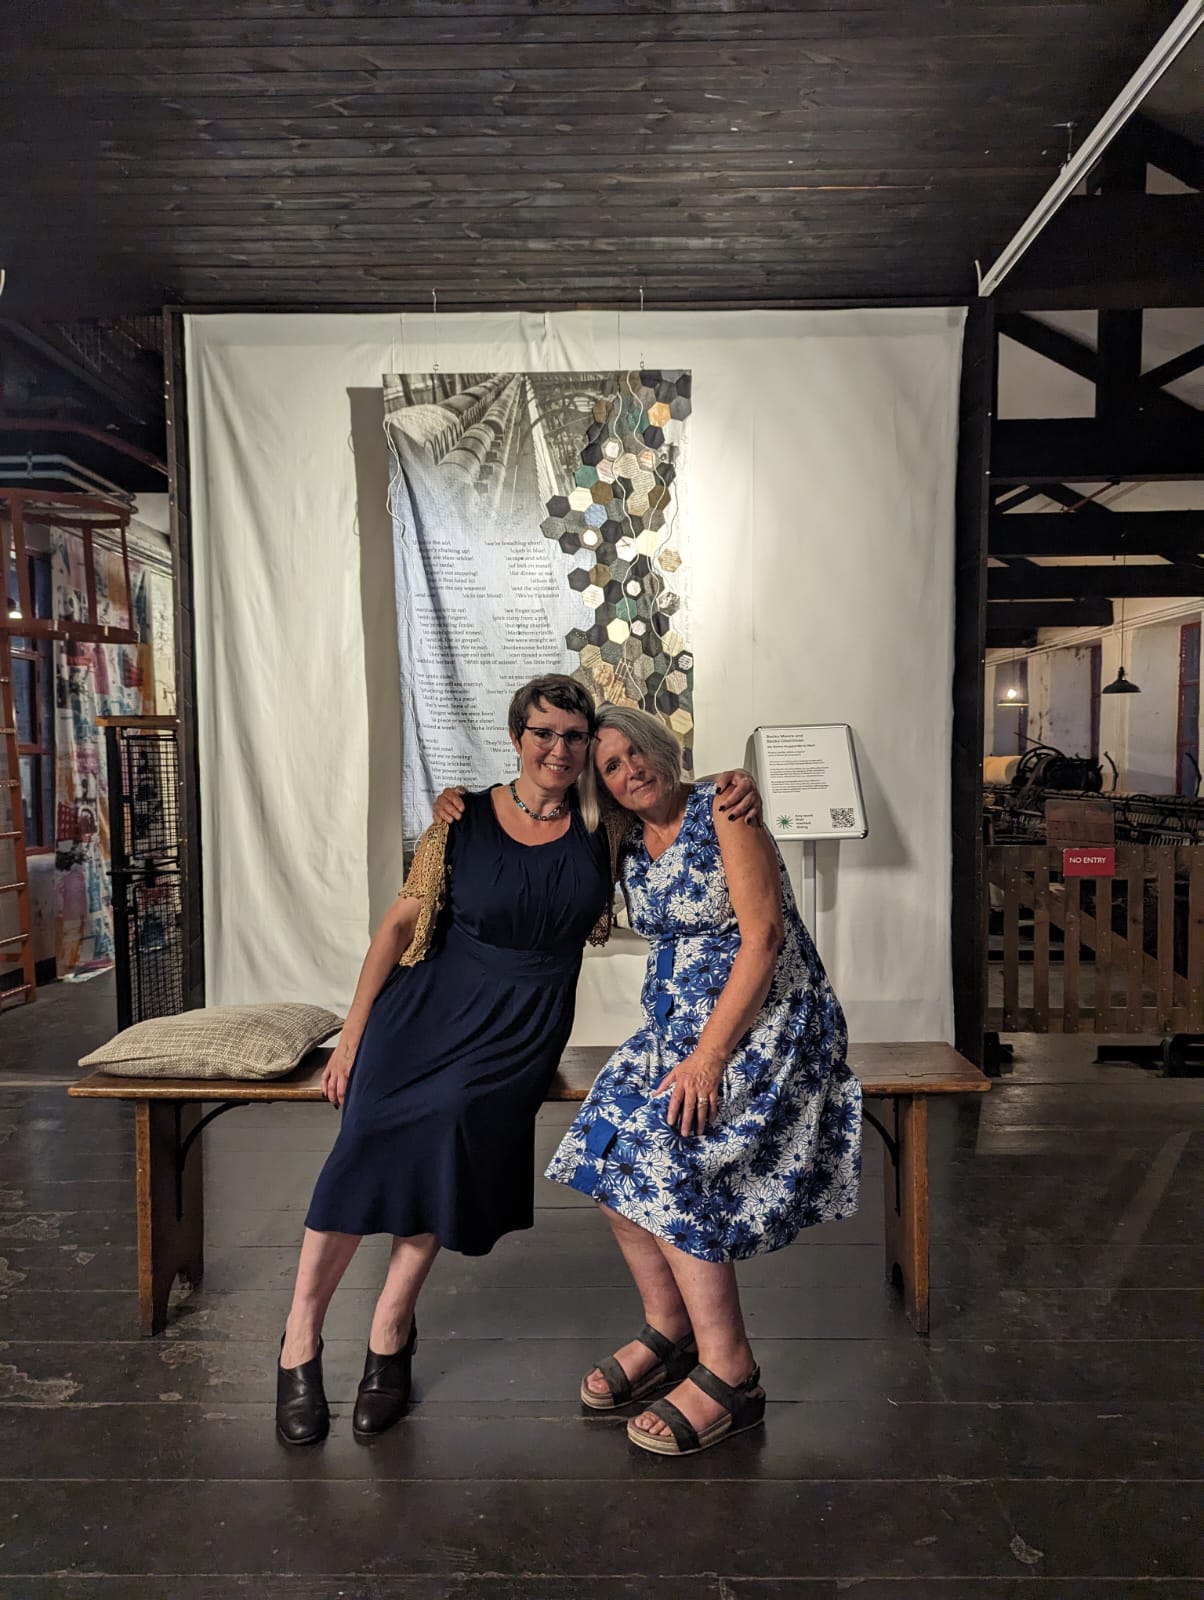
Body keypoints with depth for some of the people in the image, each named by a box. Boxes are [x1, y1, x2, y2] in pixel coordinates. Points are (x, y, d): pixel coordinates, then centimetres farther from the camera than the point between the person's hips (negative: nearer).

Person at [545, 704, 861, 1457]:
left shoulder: (722, 811, -13)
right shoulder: (628, 846, 7)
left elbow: (763, 936, -19)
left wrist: (710, 1053, -22)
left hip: (762, 1019, -7)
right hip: (678, 1019, 7)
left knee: (669, 1163, -19)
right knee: (612, 1154, -5)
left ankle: (729, 1373, -6)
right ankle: (668, 1330, 12)